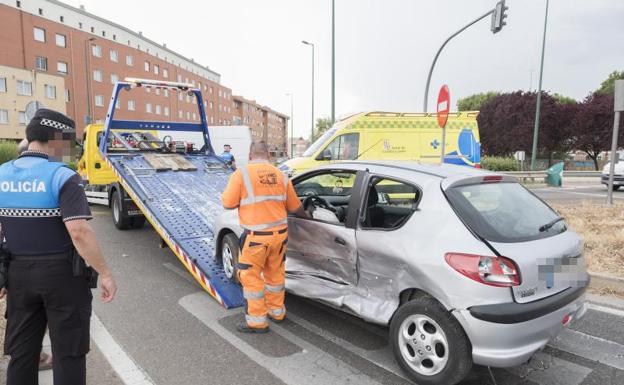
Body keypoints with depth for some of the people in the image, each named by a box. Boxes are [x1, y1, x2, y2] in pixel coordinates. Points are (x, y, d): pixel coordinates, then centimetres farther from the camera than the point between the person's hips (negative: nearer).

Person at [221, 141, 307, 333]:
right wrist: (306, 216, 32)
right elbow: (294, 206, 12)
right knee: (275, 273, 21)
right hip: (280, 233, 5)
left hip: (256, 237, -5)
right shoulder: (280, 175, 4)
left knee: (251, 276, 10)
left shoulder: (241, 173, -10)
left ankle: (257, 321, 19)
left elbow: (227, 203, -8)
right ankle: (277, 311, 37)